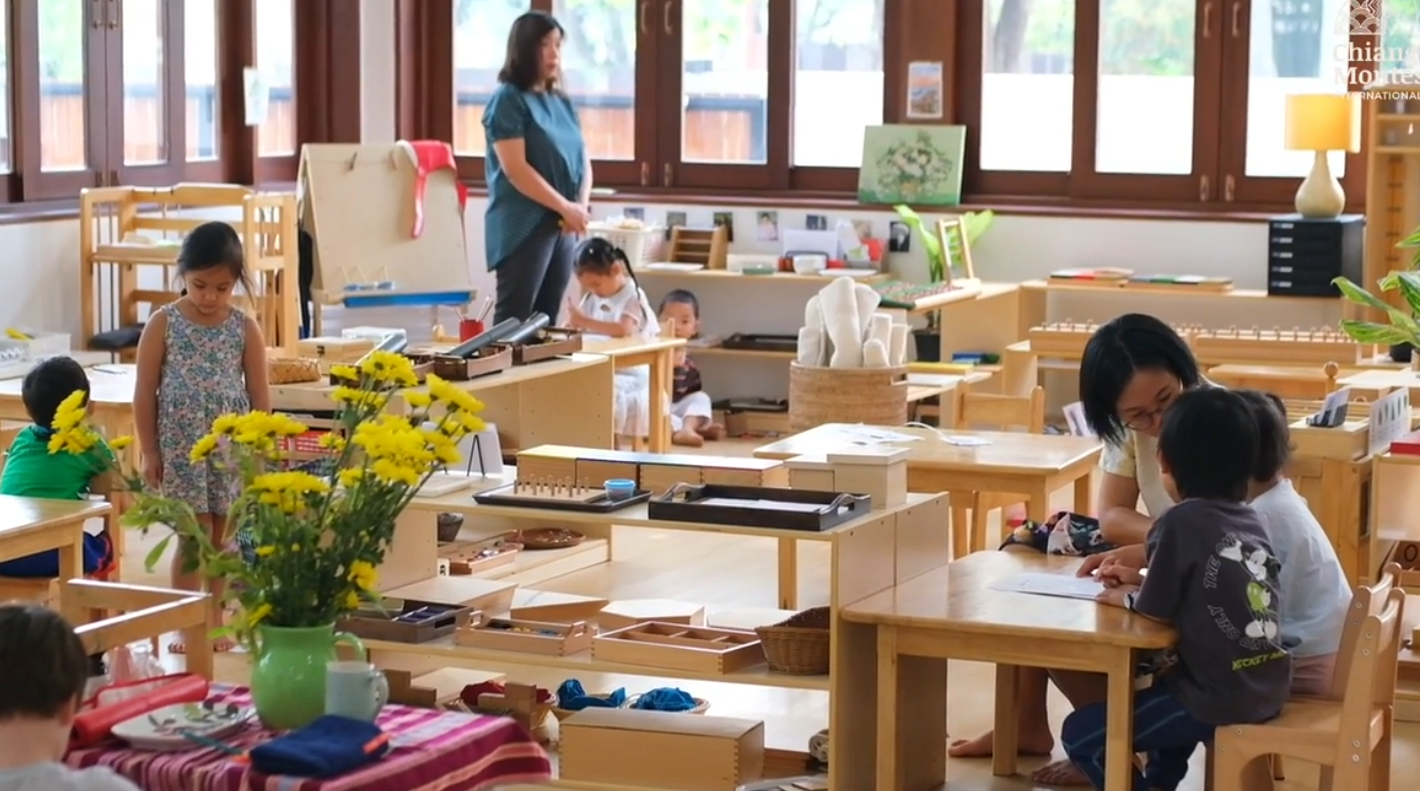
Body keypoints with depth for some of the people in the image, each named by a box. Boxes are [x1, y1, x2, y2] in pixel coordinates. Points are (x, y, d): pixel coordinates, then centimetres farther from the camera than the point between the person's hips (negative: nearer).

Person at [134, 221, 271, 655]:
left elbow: (259, 396, 4)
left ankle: (214, 619, 18)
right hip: (181, 445, -2)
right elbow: (145, 393, -1)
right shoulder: (163, 323, -4)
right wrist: (149, 453, -3)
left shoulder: (245, 328, 0)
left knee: (219, 535, 8)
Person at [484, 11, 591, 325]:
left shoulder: (562, 103, 14)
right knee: (514, 320, -8)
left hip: (562, 226, 7)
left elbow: (583, 160, 14)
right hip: (523, 226, -7)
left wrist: (581, 206, -5)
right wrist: (565, 207, -15)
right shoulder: (508, 101, -8)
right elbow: (515, 169, -16)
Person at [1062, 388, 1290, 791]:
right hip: (1268, 688, 8)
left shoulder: (1181, 522, -15)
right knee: (1166, 681, 38)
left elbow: (1157, 609, -10)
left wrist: (1127, 598, 9)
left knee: (1080, 734, 1)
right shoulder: (1250, 518, 8)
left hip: (1221, 698, -8)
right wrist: (1143, 580, 19)